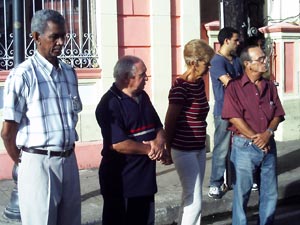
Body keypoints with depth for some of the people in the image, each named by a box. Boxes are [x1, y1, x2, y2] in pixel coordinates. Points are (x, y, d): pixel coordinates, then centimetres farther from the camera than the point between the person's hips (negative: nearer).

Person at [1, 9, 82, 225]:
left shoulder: (69, 73, 8)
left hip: (69, 160, 6)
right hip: (39, 162, -6)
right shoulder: (23, 75, -11)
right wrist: (22, 162, 5)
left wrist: (66, 152, 14)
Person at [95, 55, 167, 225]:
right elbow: (118, 144, -25)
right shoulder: (110, 104, -18)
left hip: (145, 177, 8)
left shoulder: (143, 97, 10)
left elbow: (158, 126, 16)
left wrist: (159, 142, -8)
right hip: (120, 181, -8)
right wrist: (149, 149, -13)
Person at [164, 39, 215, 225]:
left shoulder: (199, 83, 6)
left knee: (191, 198, 17)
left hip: (199, 148, 8)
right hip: (185, 151, -8)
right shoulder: (180, 87, -19)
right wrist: (168, 147, 0)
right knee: (195, 201, -6)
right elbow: (170, 121, -11)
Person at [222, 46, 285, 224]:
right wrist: (255, 138, -15)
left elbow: (278, 114, 6)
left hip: (269, 145, 5)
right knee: (242, 194, 5)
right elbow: (234, 118, -14)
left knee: (271, 193, 13)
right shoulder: (235, 87, -7)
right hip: (245, 146, -5)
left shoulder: (270, 86, 9)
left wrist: (268, 133, -13)